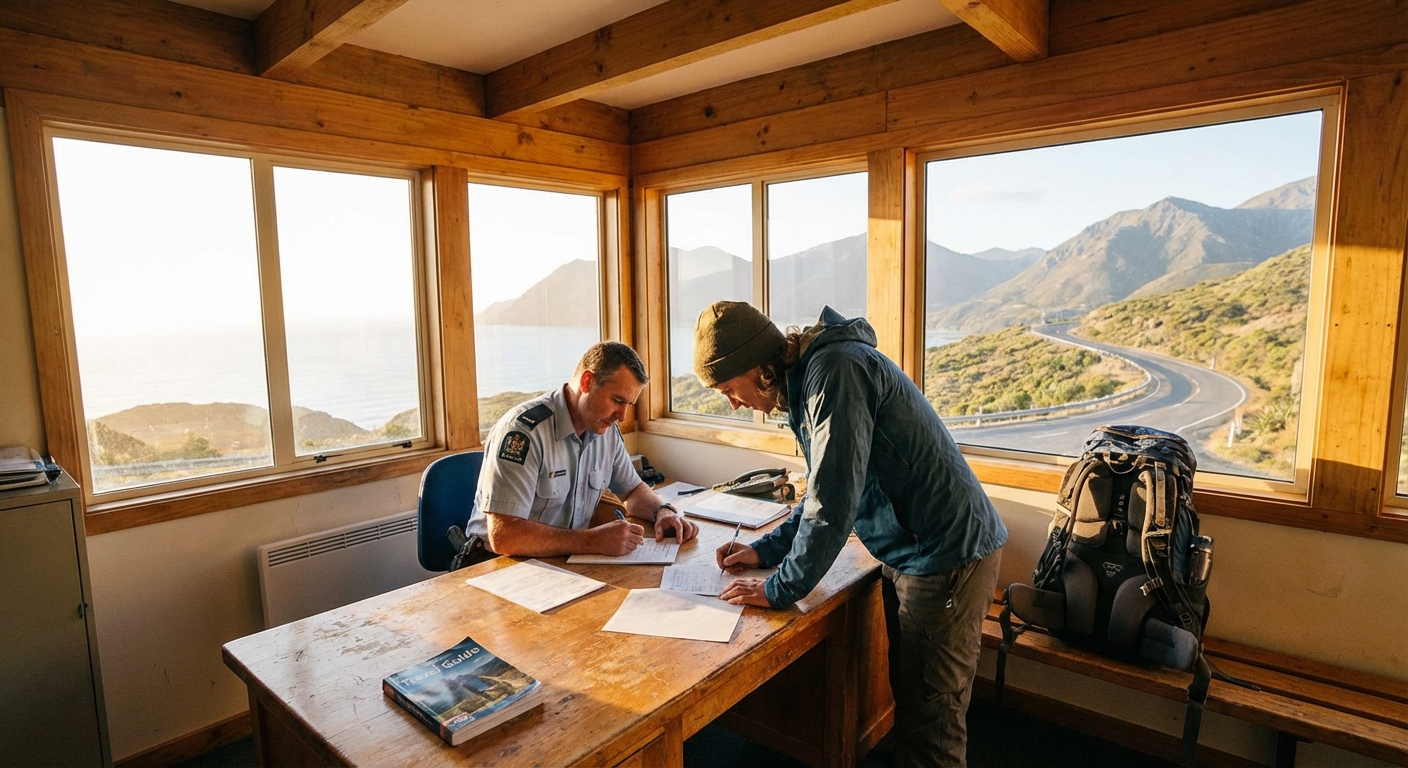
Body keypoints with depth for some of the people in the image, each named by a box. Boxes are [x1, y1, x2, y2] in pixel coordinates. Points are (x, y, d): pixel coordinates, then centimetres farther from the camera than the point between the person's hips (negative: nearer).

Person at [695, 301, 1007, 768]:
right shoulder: (807, 377, 7)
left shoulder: (836, 371, -24)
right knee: (905, 692, 21)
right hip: (910, 553, 9)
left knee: (931, 712, 6)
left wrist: (780, 590, -15)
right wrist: (766, 550, 9)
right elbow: (829, 490, 16)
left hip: (948, 554, -9)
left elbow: (833, 503, -27)